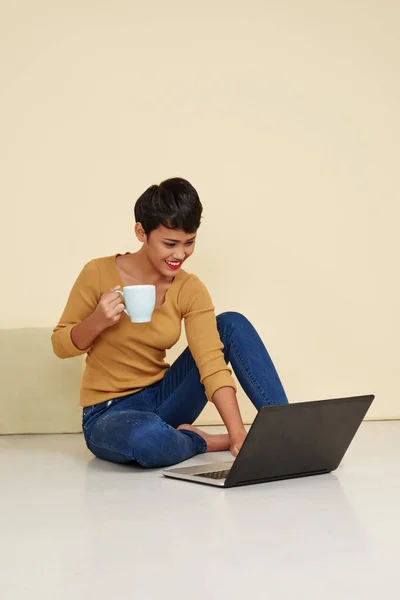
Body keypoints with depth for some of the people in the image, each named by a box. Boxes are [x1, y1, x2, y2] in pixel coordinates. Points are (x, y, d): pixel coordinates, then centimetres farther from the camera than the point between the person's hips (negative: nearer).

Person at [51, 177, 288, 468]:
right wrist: (97, 322, -25)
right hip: (108, 413, -3)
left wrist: (239, 434, -33)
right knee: (150, 437, -42)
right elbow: (61, 345, -3)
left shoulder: (190, 290, -7)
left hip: (163, 399, 4)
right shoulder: (99, 274, -13)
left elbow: (212, 363, -18)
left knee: (233, 324, -15)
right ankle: (205, 442, -9)